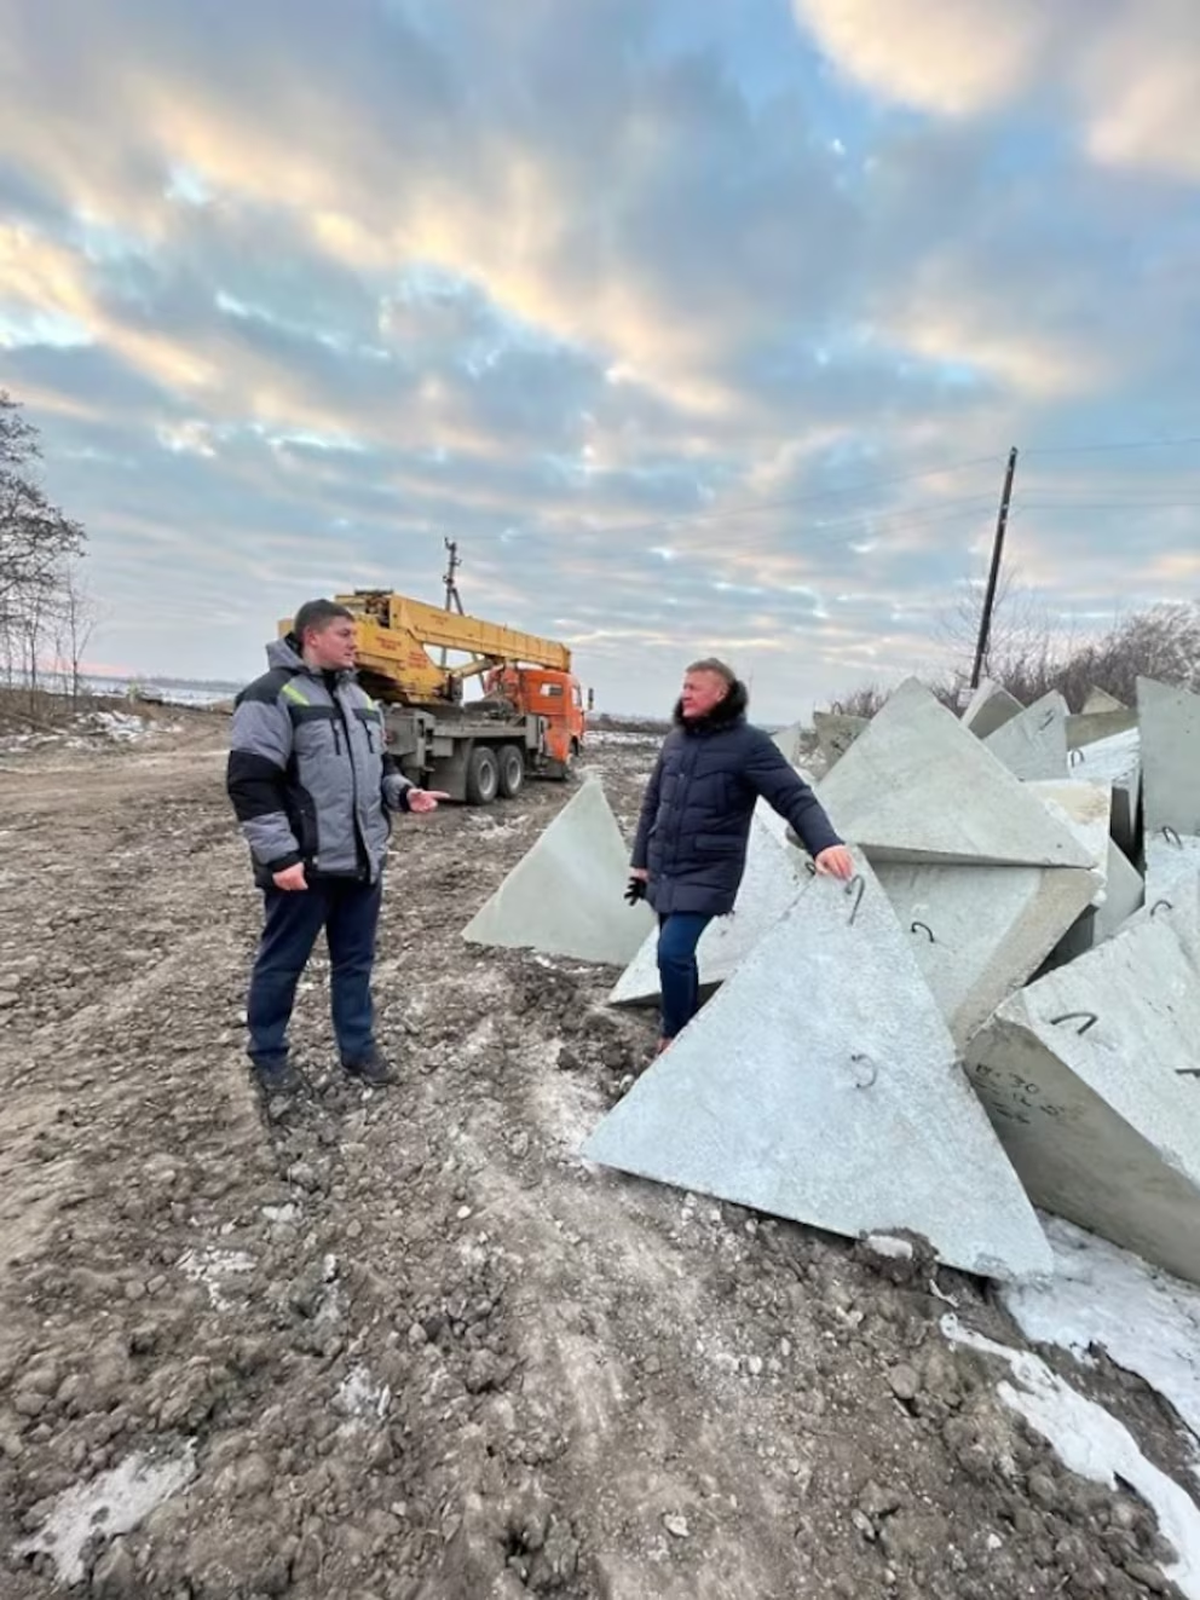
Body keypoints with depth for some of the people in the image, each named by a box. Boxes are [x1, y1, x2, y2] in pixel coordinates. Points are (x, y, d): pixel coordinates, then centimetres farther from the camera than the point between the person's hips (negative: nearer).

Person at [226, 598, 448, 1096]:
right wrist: (279, 855, -21)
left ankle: (358, 1047, 32)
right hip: (305, 864, -7)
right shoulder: (272, 695, -12)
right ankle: (268, 1054, 31)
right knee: (281, 963, 11)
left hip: (362, 860, 7)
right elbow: (249, 782, -17)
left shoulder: (358, 696, 14)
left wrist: (403, 793, 2)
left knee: (356, 960, 17)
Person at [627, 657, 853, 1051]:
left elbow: (795, 797, -19)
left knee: (673, 951, -16)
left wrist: (825, 842, -37)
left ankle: (675, 1036, 9)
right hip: (663, 872, 6)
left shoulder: (748, 744, -12)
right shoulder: (675, 739, 7)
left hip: (706, 875, -6)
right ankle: (689, 1029, 38)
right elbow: (652, 804, 14)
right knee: (679, 953, 16)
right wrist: (640, 861, 14)